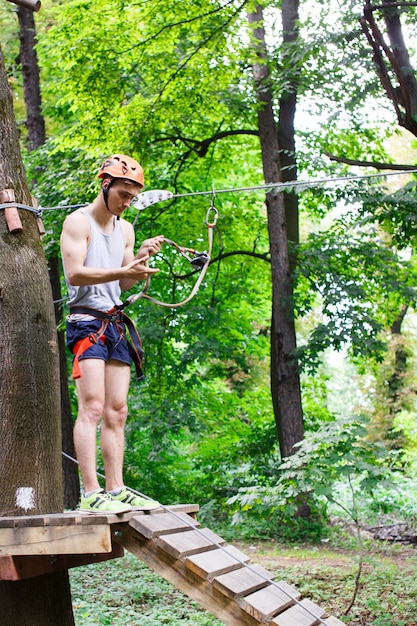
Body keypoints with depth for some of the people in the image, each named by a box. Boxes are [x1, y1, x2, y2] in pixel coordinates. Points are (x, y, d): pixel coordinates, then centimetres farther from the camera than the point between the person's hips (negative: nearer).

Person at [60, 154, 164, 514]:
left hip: (115, 323, 8)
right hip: (87, 321, -8)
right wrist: (123, 271, -26)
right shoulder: (79, 221, -3)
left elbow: (124, 284, 15)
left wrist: (142, 259, -3)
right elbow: (75, 274, -16)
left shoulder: (125, 229, 18)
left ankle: (116, 490, 7)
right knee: (92, 407, -16)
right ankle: (91, 494, -19)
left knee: (117, 412, 4)